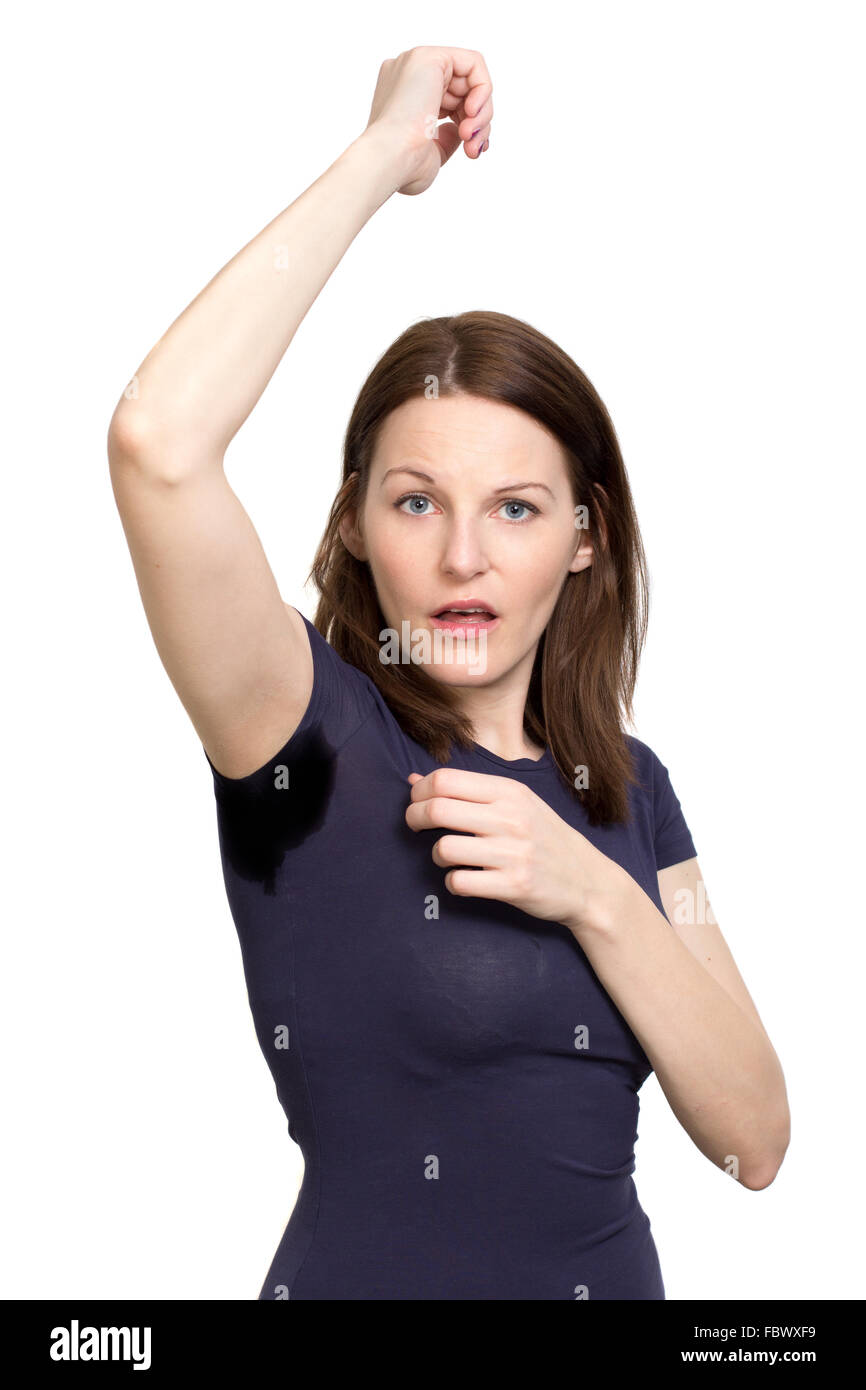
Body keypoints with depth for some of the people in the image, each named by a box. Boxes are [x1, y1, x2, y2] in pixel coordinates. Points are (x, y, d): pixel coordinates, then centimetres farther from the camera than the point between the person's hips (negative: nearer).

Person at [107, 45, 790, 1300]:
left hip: (615, 1269, 5)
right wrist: (386, 153, -24)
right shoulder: (313, 735, -15)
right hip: (364, 1265, -4)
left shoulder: (629, 786, -1)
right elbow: (160, 441, -33)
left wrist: (593, 893, -20)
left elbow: (752, 1142, -6)